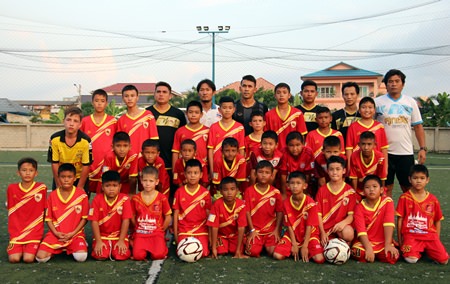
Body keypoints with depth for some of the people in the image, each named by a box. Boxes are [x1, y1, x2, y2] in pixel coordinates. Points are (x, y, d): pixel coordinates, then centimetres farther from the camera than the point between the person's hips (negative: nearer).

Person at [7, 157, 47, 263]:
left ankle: (31, 249, 14)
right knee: (14, 259, -16)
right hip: (16, 233, 2)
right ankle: (18, 249, 16)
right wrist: (13, 232, 7)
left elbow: (43, 210, 4)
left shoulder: (41, 188, -5)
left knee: (28, 259, -18)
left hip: (34, 233, -2)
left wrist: (37, 229, 2)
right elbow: (11, 212, 9)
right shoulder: (12, 188, 1)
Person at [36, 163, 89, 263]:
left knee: (81, 257, -28)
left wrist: (72, 233, -9)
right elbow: (48, 218, 5)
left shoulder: (82, 195, -4)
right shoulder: (52, 196, 2)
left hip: (75, 234, -2)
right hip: (55, 234, 2)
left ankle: (70, 248, 8)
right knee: (41, 257, -19)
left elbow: (84, 217, -1)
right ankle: (57, 249, 14)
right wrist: (56, 233, -10)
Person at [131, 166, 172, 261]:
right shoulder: (135, 199, 2)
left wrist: (161, 230, 4)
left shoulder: (162, 198, -3)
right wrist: (138, 229, 5)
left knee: (158, 255, -24)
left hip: (157, 233, -1)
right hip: (140, 233, 2)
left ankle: (162, 246, 10)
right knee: (138, 256, -21)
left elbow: (168, 218, 3)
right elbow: (132, 217, 10)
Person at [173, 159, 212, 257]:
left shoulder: (205, 193, -1)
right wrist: (175, 233, 2)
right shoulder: (179, 192, 0)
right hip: (184, 230, 0)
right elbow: (176, 213, 3)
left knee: (203, 253, -18)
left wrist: (210, 234, 4)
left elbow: (208, 214, 4)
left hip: (201, 230, 0)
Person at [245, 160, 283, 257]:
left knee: (273, 252, -16)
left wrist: (276, 230, -4)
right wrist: (252, 230, -7)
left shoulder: (275, 192, 0)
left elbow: (279, 212, 3)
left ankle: (266, 246, 18)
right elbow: (247, 211, -3)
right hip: (255, 230, -1)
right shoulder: (249, 191, -3)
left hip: (271, 230, 1)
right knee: (253, 252, -19)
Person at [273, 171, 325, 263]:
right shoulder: (286, 203, -7)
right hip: (293, 235, 2)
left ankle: (307, 251, 7)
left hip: (309, 234, -2)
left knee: (319, 259, -24)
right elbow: (289, 225, -5)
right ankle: (294, 250, 9)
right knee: (277, 255, -18)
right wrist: (294, 244, -11)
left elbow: (309, 226, -15)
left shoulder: (311, 203, -16)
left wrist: (305, 246, -16)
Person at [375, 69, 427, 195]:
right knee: (386, 187, 7)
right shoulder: (378, 102, 0)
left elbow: (418, 126, 7)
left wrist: (422, 148, -1)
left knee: (408, 187, 7)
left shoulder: (410, 102, 7)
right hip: (385, 152, -1)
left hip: (406, 152, 2)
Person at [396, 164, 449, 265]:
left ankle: (427, 250, 16)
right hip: (411, 235, -2)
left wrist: (437, 239, 8)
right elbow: (399, 219, 2)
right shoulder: (404, 198, 0)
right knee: (411, 259, -26)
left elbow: (437, 221, 14)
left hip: (430, 236, 2)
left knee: (444, 260, -15)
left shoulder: (433, 200, 6)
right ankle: (417, 250, 10)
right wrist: (400, 240, 2)